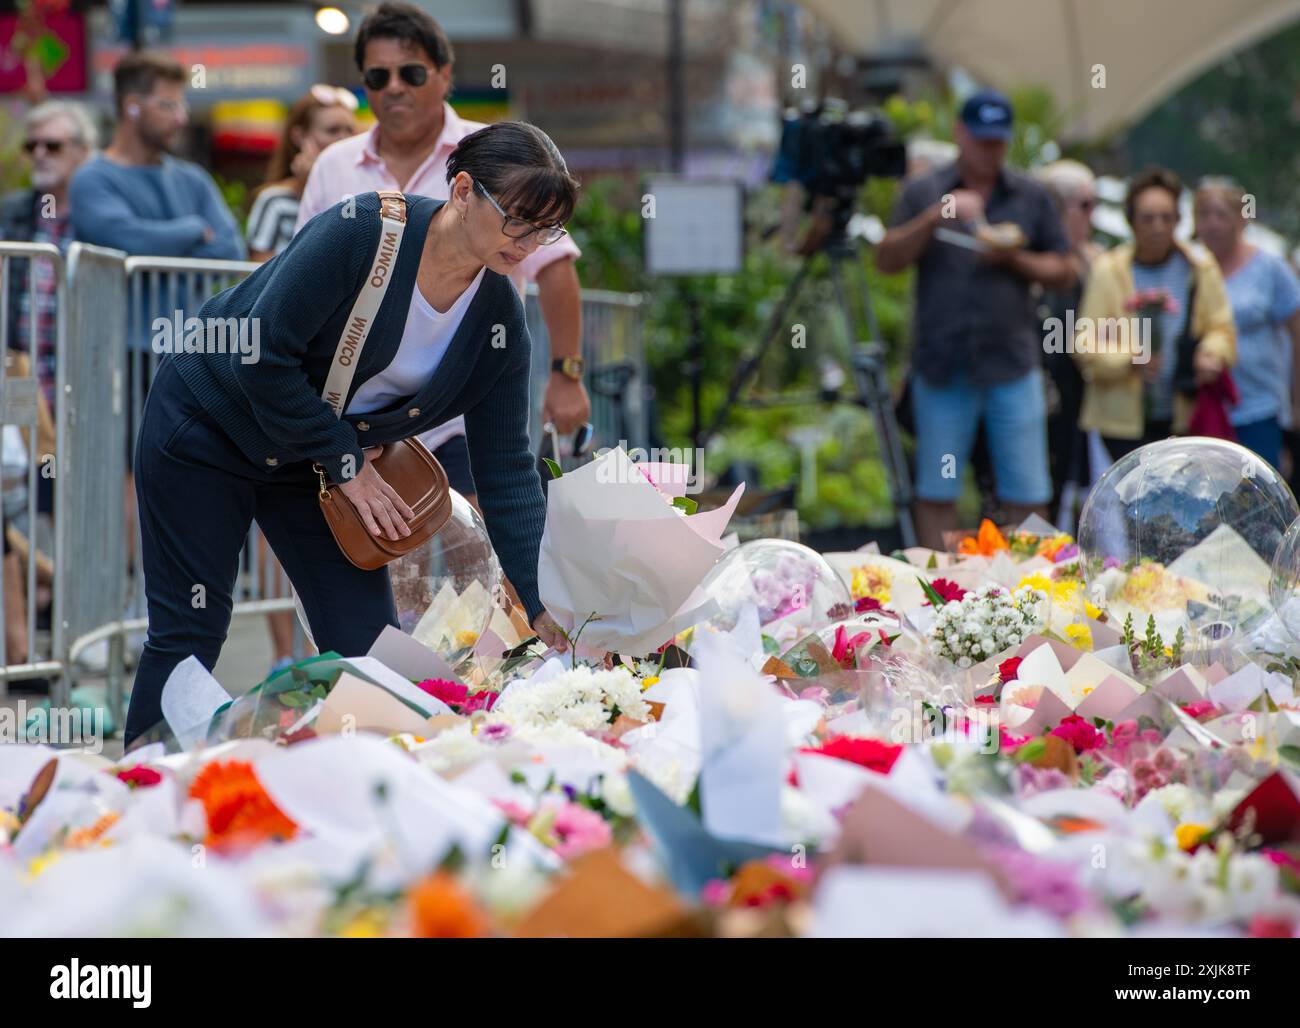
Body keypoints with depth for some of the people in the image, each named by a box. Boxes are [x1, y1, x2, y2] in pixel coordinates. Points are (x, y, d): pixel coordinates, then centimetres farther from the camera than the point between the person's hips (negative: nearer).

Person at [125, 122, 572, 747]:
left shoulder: (499, 318, -10)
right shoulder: (362, 231, -28)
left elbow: (504, 469, -6)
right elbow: (263, 356, -27)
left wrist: (544, 609, -11)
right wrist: (346, 463, -20)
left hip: (316, 459, 6)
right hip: (206, 430, -5)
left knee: (368, 643, -2)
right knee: (189, 635, -5)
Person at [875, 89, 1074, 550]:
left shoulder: (1031, 197, 11)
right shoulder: (924, 192, 8)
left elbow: (1063, 271, 11)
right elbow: (887, 260, -2)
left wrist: (1016, 259, -7)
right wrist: (935, 218, -15)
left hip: (1012, 361, 0)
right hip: (942, 367, 0)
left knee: (1026, 496, -2)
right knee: (936, 494, 2)